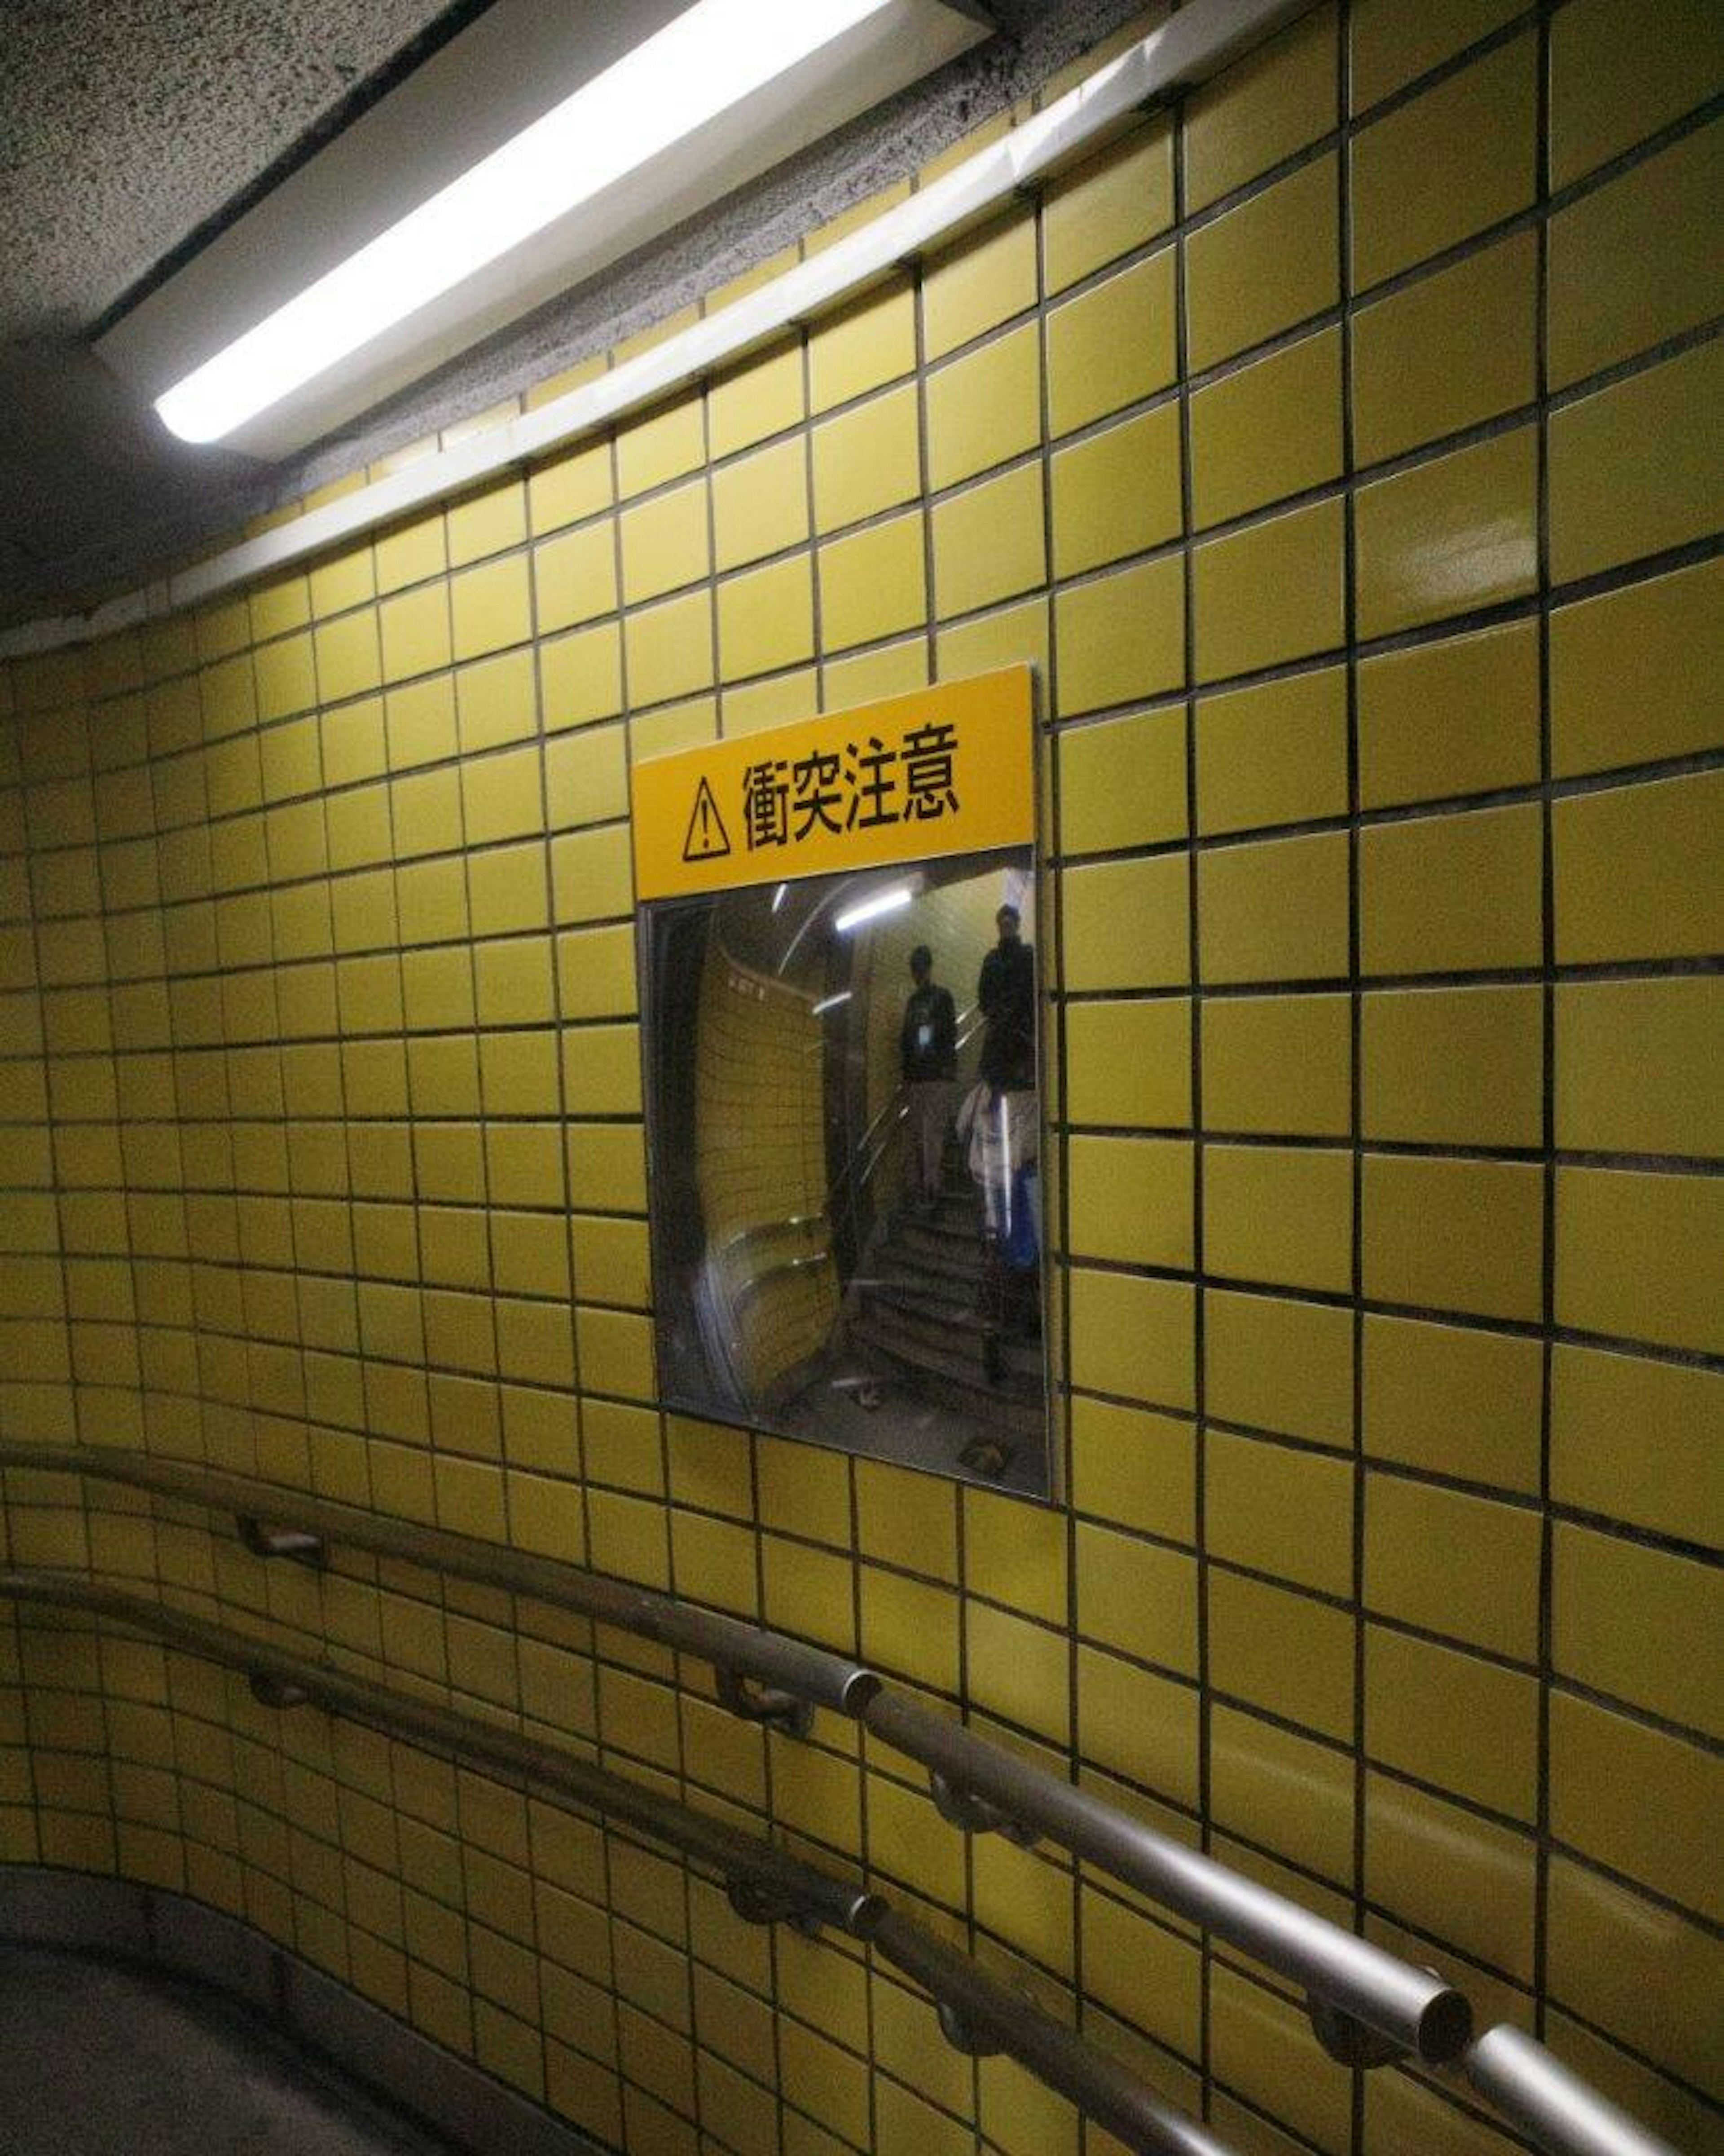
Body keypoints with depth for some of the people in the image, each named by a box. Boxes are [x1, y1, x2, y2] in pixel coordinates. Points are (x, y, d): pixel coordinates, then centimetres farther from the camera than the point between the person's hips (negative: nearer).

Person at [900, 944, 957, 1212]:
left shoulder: (943, 997, 3)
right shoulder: (912, 1001, 20)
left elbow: (950, 1034, -4)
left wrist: (947, 1066, -13)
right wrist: (904, 1067, 9)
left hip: (938, 1078, -6)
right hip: (915, 1077, 6)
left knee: (933, 1133, -10)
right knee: (916, 1134, 6)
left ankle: (932, 1187, -10)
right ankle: (917, 1188, 10)